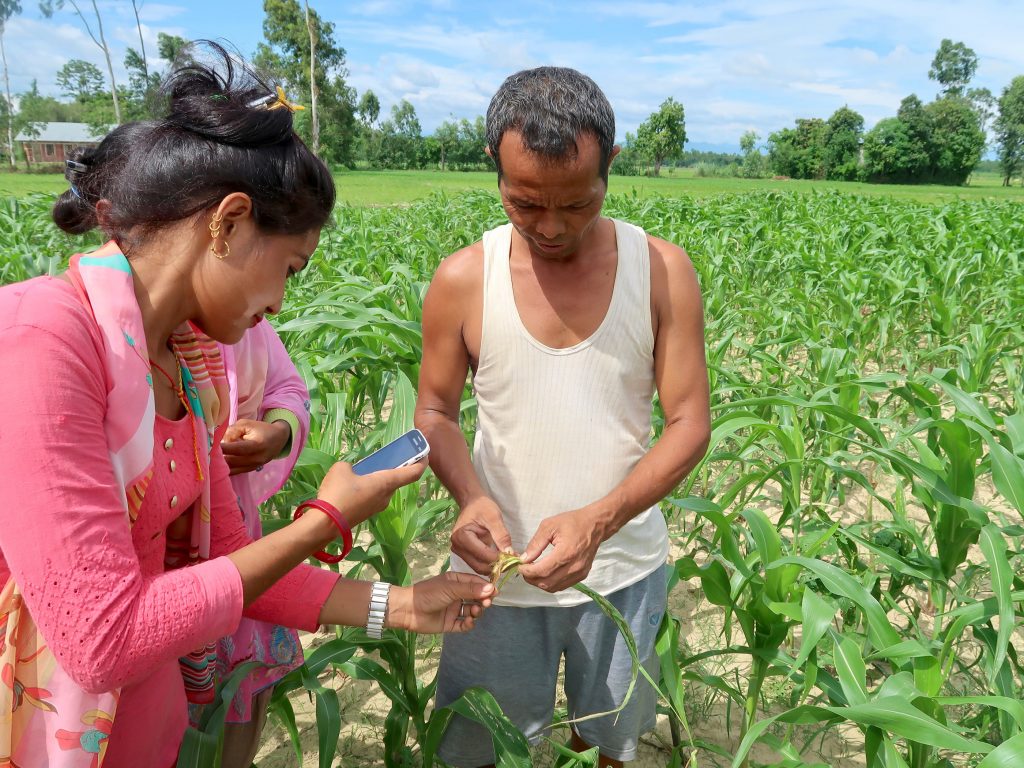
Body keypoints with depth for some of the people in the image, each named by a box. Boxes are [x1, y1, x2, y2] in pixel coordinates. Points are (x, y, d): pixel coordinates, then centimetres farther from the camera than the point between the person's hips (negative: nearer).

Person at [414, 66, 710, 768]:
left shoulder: (664, 271, -10)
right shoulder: (462, 280, -10)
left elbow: (690, 423, -9)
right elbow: (435, 413, 1)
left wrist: (599, 519, -24)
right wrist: (469, 495, -20)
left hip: (624, 569, 1)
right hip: (497, 570, 0)